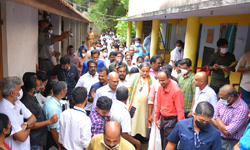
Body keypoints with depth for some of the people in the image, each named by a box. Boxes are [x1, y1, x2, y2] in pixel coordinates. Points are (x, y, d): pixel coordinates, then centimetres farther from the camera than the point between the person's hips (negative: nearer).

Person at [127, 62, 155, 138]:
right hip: (133, 105, 0)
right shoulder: (134, 77, 4)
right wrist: (127, 101, 1)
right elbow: (128, 89, 6)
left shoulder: (152, 79, 5)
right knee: (132, 122, 1)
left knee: (143, 123, 5)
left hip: (144, 106, 1)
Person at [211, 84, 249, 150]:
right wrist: (223, 128, -13)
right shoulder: (223, 101, 1)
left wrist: (218, 118, -5)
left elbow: (227, 131, -19)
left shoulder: (242, 109, -20)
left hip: (230, 142, -5)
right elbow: (212, 119, 4)